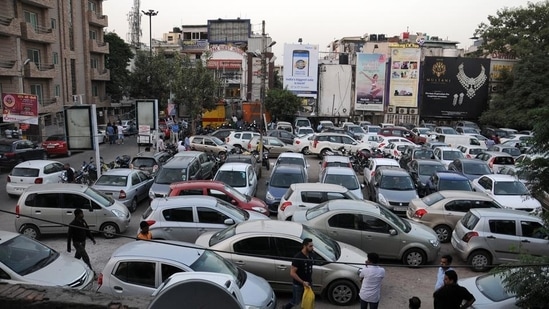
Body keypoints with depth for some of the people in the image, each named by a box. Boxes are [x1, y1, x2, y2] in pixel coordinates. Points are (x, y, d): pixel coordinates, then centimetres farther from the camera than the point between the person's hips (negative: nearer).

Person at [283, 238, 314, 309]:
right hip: (298, 285, -6)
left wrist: (310, 281, 14)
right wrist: (303, 282, -25)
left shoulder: (310, 255, -6)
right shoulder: (297, 258, -28)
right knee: (296, 302, 11)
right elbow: (292, 273, -26)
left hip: (308, 283, 6)